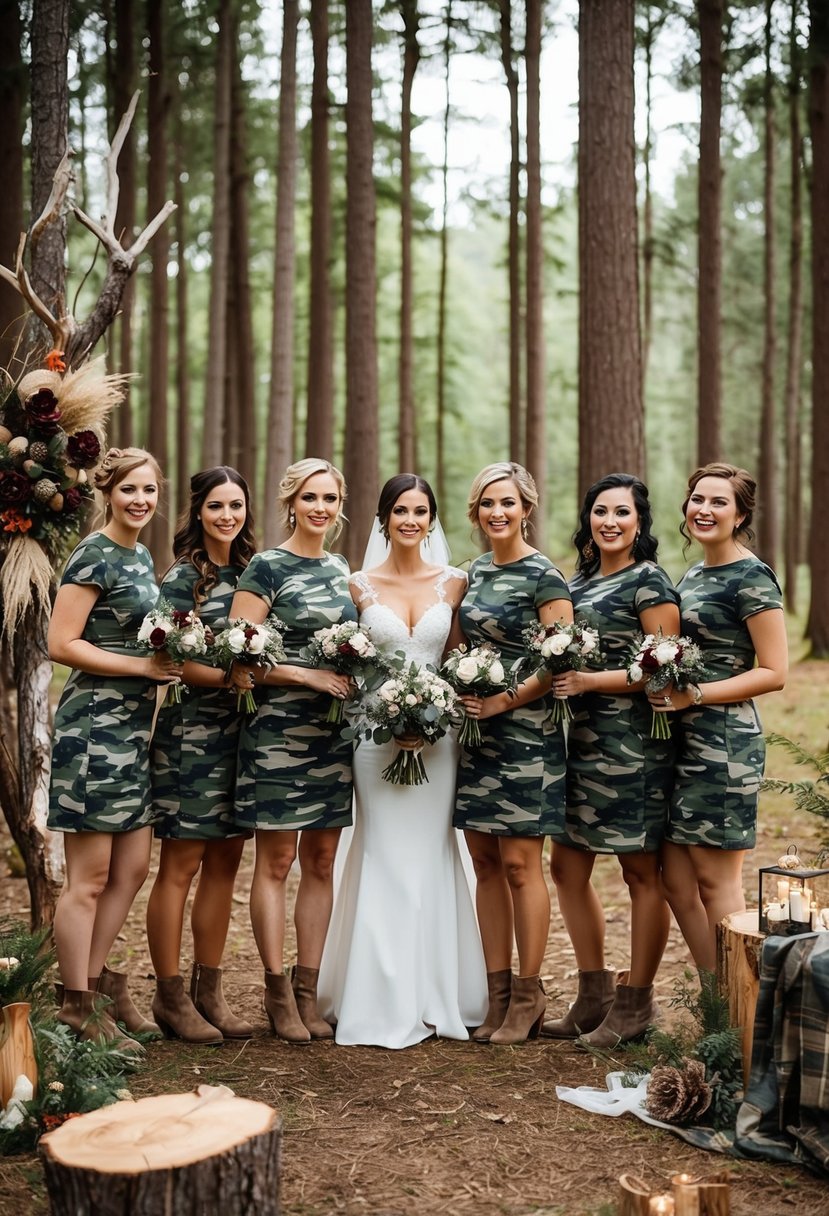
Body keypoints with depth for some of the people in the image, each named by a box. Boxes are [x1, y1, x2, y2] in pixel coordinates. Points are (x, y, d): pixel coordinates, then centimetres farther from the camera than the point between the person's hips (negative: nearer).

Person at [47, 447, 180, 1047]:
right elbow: (62, 644, -17)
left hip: (134, 726, 9)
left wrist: (172, 660, 5)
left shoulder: (142, 557, 15)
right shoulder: (94, 556, -10)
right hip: (94, 724, -9)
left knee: (132, 869, 13)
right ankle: (77, 1009, 8)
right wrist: (142, 666, -16)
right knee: (89, 878, -1)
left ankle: (95, 980, 27)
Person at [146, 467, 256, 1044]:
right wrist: (229, 677, -24)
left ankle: (208, 990, 19)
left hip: (239, 730, 6)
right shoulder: (182, 578, -6)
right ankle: (170, 997, 7)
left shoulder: (249, 572, 12)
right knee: (181, 865, -1)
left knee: (225, 862, 9)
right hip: (191, 730, -6)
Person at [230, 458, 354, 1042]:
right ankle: (277, 990, 9)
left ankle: (308, 991, 15)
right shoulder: (267, 567, -5)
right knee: (276, 862, 0)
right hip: (279, 727, -6)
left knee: (322, 863, 8)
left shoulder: (341, 569, 14)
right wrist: (310, 675, -16)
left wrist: (356, 682, 4)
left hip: (334, 730, 6)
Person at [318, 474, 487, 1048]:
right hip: (377, 733, -1)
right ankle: (386, 1002, 8)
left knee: (431, 851, 4)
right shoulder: (361, 585, 3)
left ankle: (434, 996, 14)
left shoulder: (453, 582, 5)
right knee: (384, 856, 0)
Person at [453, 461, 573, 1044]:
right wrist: (461, 699, 6)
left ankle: (528, 996, 7)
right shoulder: (478, 569, 13)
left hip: (525, 730, -7)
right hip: (478, 730, 7)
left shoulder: (543, 575, -8)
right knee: (485, 861, 7)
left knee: (520, 862, -3)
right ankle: (498, 993, 15)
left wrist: (505, 701, -17)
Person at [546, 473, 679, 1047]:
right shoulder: (579, 580, 16)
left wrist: (591, 680, -21)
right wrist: (557, 679, 4)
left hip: (635, 742, -8)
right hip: (583, 738, 8)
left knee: (641, 871, 1)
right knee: (568, 866, 9)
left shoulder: (649, 581, -7)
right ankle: (595, 993, 23)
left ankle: (636, 1002, 13)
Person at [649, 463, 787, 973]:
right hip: (682, 740, 8)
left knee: (716, 880, -2)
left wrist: (695, 695, -19)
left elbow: (773, 672, -14)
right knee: (678, 879, 9)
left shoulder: (751, 578, -9)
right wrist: (664, 689, 5)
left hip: (725, 742, -8)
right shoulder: (692, 576, 16)